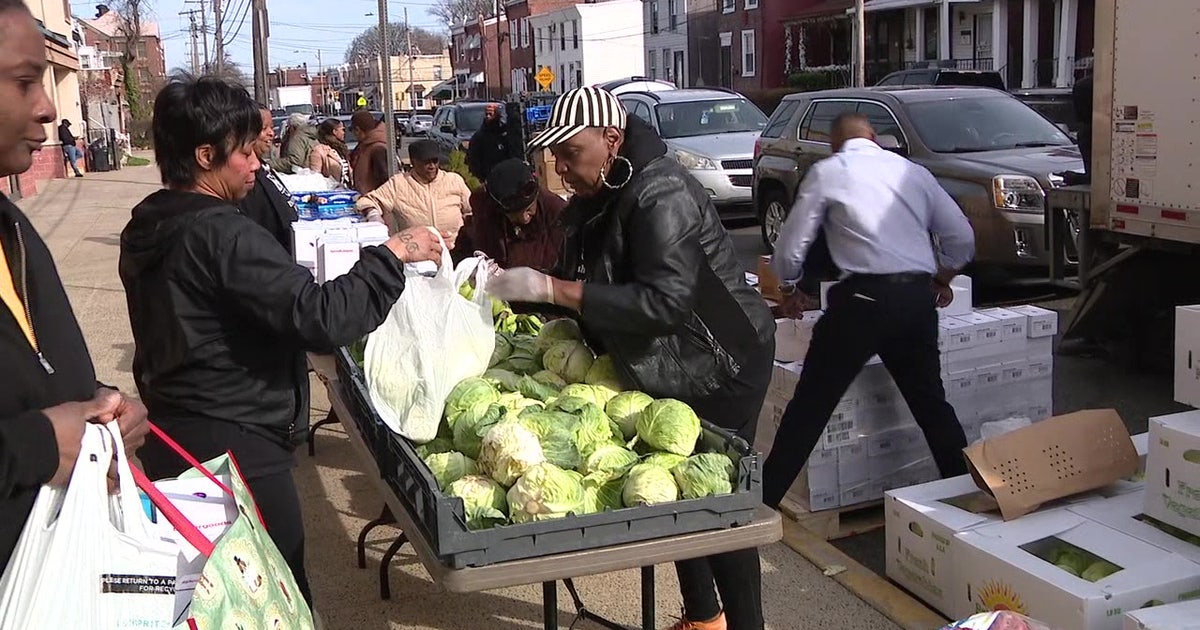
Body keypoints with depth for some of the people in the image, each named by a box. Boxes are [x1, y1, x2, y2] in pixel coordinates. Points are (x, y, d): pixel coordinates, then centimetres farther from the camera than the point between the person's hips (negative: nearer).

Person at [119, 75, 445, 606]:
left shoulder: (146, 230, 8)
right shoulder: (220, 234, -21)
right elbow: (320, 318, -28)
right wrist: (391, 254, -18)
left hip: (171, 441, 10)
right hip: (235, 449, -10)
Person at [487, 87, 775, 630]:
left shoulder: (660, 195, -25)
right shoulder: (597, 198, 4)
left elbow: (665, 301, -36)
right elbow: (582, 281, 9)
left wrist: (549, 289, -35)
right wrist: (512, 285, -8)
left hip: (716, 367, -9)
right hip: (661, 368, 9)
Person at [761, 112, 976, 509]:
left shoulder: (827, 171, 4)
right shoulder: (913, 172, 16)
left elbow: (791, 246, 2)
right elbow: (962, 239, 14)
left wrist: (789, 289, 22)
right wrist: (942, 279, 32)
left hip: (864, 297, -4)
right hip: (918, 297, 5)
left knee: (812, 403, 2)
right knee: (930, 399, 20)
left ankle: (765, 500, 7)